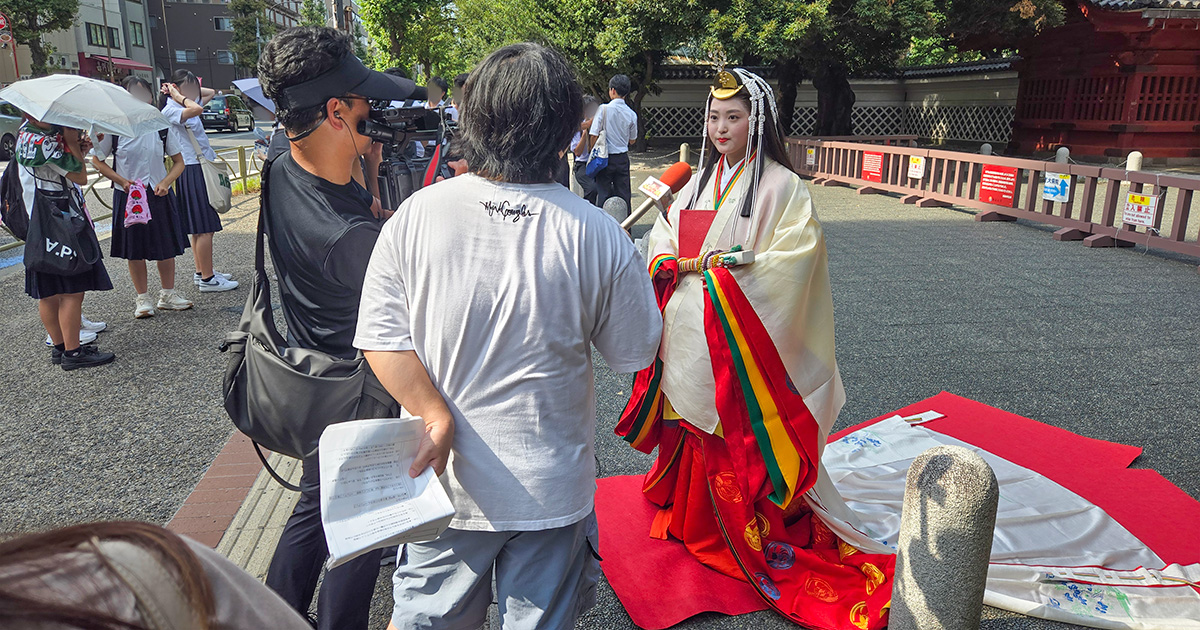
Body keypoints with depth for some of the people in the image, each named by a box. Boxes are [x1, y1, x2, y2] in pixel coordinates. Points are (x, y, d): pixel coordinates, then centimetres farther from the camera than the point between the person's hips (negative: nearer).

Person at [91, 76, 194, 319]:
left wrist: (166, 182, -13)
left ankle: (167, 294, 22)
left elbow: (179, 162, 4)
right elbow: (97, 160, 4)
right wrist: (121, 180, -10)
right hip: (128, 196, -1)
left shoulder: (161, 126, 0)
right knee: (135, 250, 6)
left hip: (158, 195, 1)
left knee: (166, 246, 6)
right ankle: (143, 298, 19)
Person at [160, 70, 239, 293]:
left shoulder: (186, 106, 15)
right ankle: (207, 279, -4)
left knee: (200, 227, 15)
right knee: (205, 228, -8)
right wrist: (179, 95, -15)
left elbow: (211, 92, 27)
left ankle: (201, 272, 23)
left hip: (203, 168, 10)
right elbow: (197, 109, -31)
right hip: (192, 171, -10)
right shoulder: (170, 110, -11)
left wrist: (187, 90, 14)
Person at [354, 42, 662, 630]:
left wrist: (438, 416, -10)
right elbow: (636, 351, -5)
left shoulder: (416, 214, -13)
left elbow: (381, 339, -13)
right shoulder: (598, 235, -17)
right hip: (551, 487, -1)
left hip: (445, 473, 2)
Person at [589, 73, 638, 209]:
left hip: (606, 157, -3)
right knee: (624, 194, 9)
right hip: (623, 158, 3)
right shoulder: (632, 114, 0)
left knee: (603, 193, 2)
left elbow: (594, 135, -11)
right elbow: (632, 140, 11)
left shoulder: (604, 109, -10)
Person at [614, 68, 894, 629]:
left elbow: (799, 256, -17)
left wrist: (736, 266, -22)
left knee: (736, 436, 1)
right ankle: (690, 514, 38)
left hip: (736, 340, -6)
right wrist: (666, 260, -4)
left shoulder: (782, 186, -9)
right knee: (691, 424, 17)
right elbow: (663, 231, 17)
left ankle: (752, 535, 18)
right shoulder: (701, 181, 11)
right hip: (688, 334, 6)